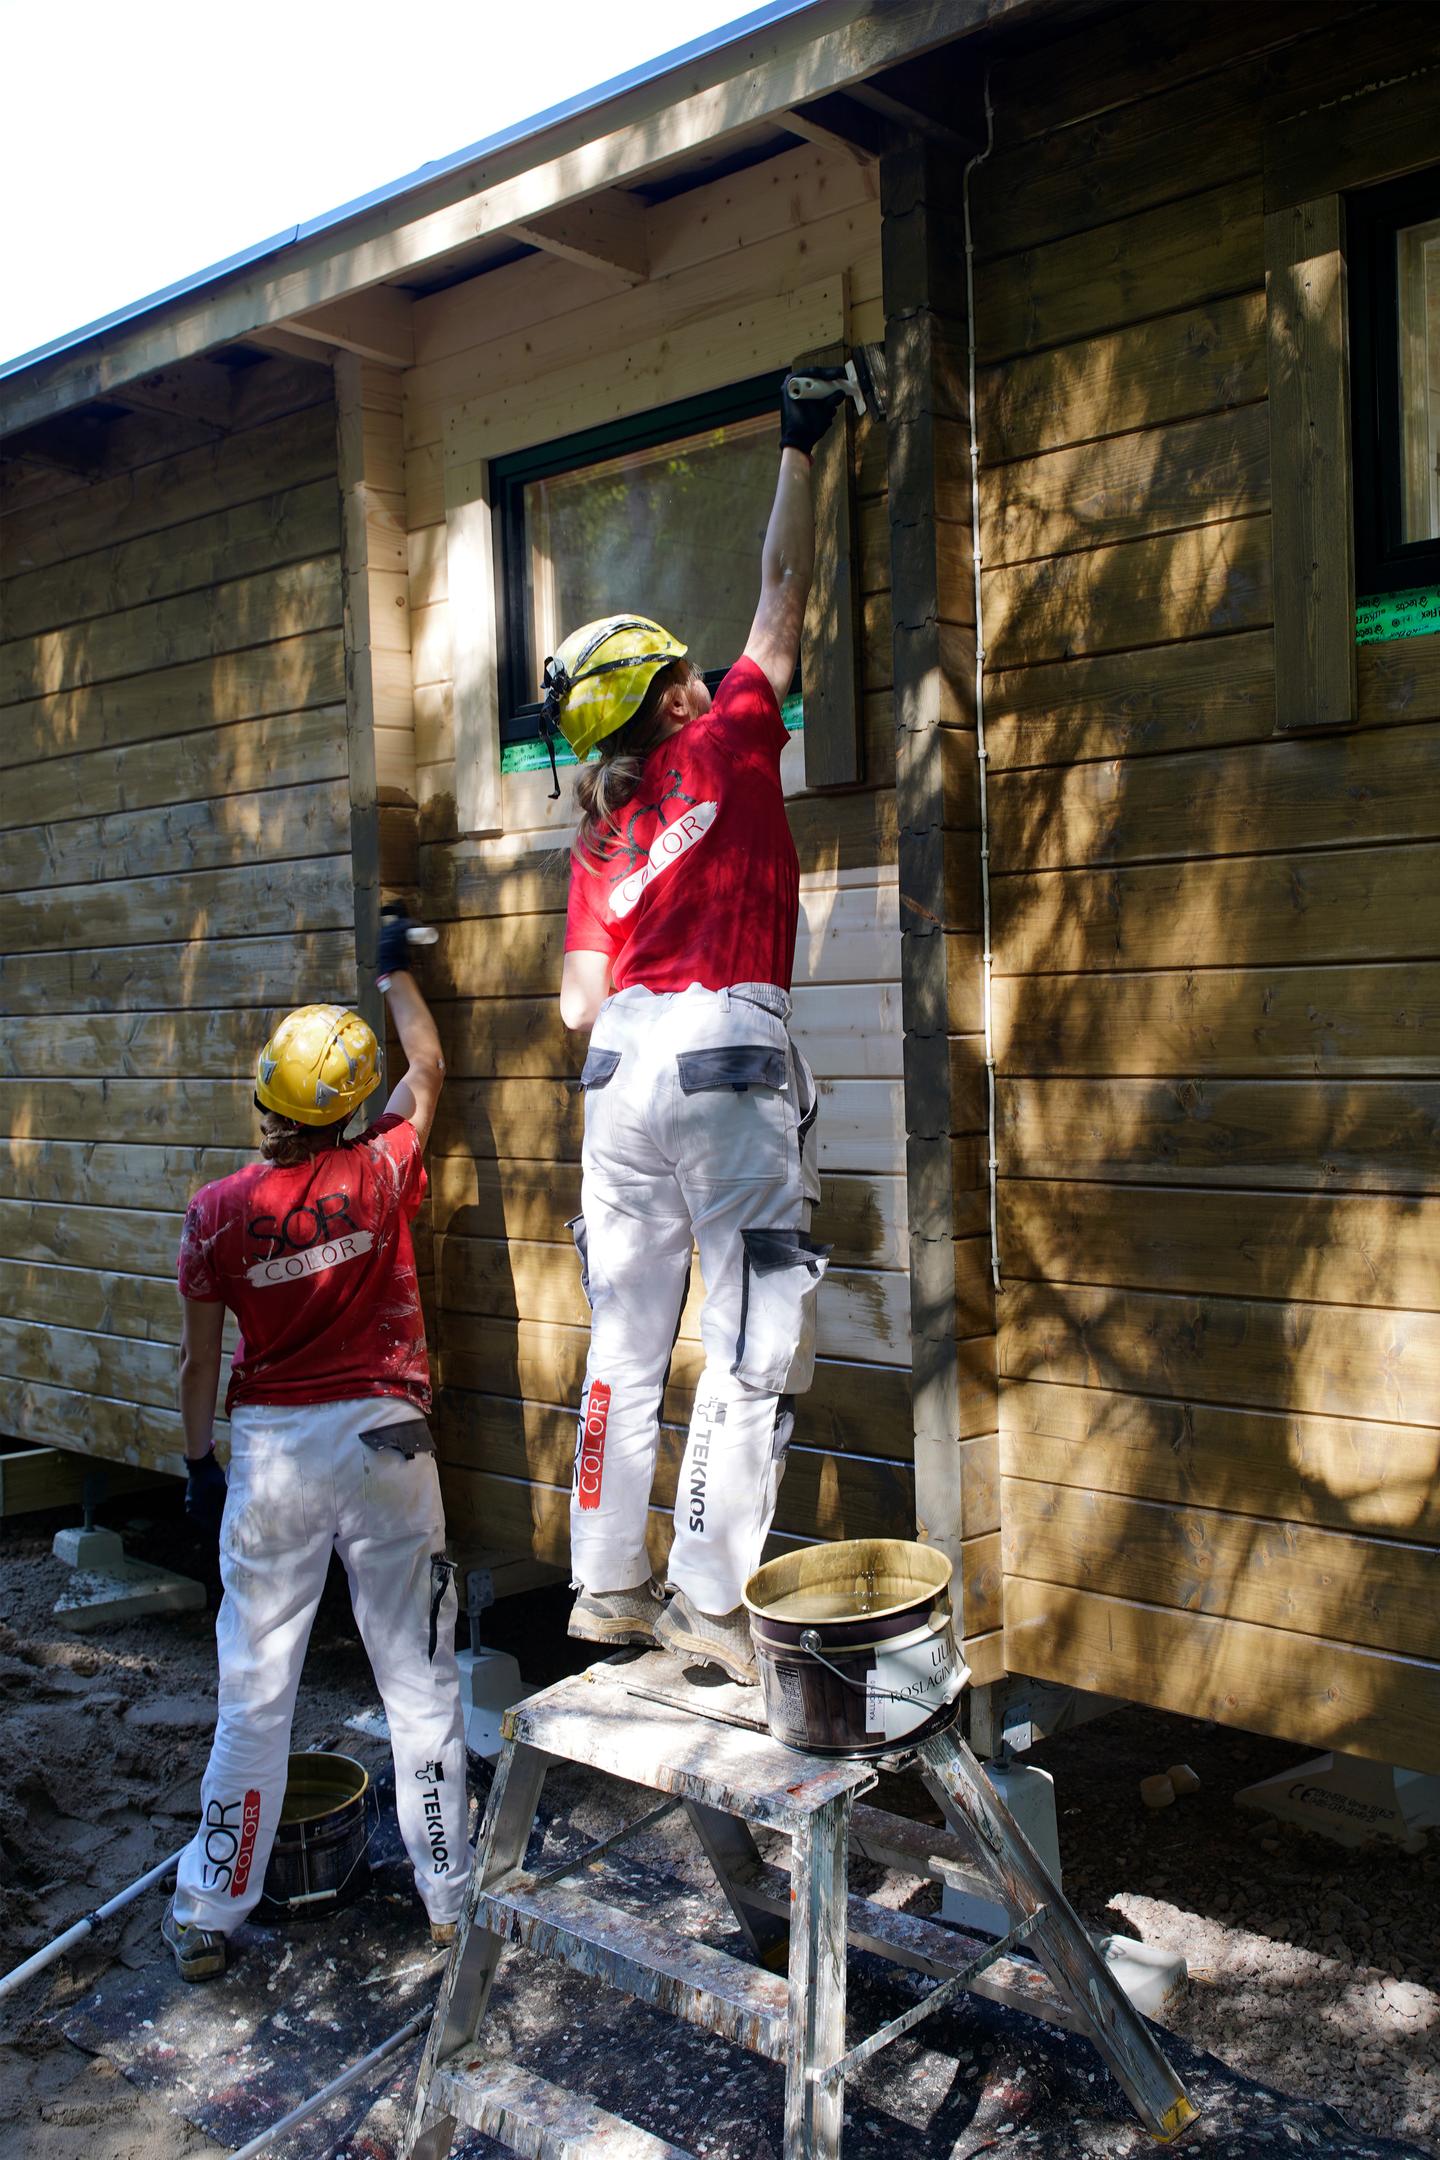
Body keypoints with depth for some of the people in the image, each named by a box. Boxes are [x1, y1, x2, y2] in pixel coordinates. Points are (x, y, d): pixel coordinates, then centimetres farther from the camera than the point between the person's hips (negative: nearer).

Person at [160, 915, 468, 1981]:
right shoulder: (381, 1175, -10)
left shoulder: (217, 1213, -9)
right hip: (385, 1442, 0)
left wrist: (201, 1463, 14)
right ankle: (452, 1896, 21)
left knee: (255, 1689, 11)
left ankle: (207, 1915, 22)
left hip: (271, 1451, 1)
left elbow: (200, 1356, 0)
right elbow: (429, 1069, 10)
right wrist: (396, 969, 23)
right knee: (420, 1682, 10)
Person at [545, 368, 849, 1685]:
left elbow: (579, 1000, 9)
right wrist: (801, 451, 23)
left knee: (627, 1341, 11)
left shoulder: (600, 835, 16)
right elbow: (785, 590, 13)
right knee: (754, 1339, -2)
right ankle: (706, 1599, -1)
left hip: (622, 1059, 6)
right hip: (728, 1047, -6)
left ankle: (607, 1585, 18)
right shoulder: (727, 739, 4)